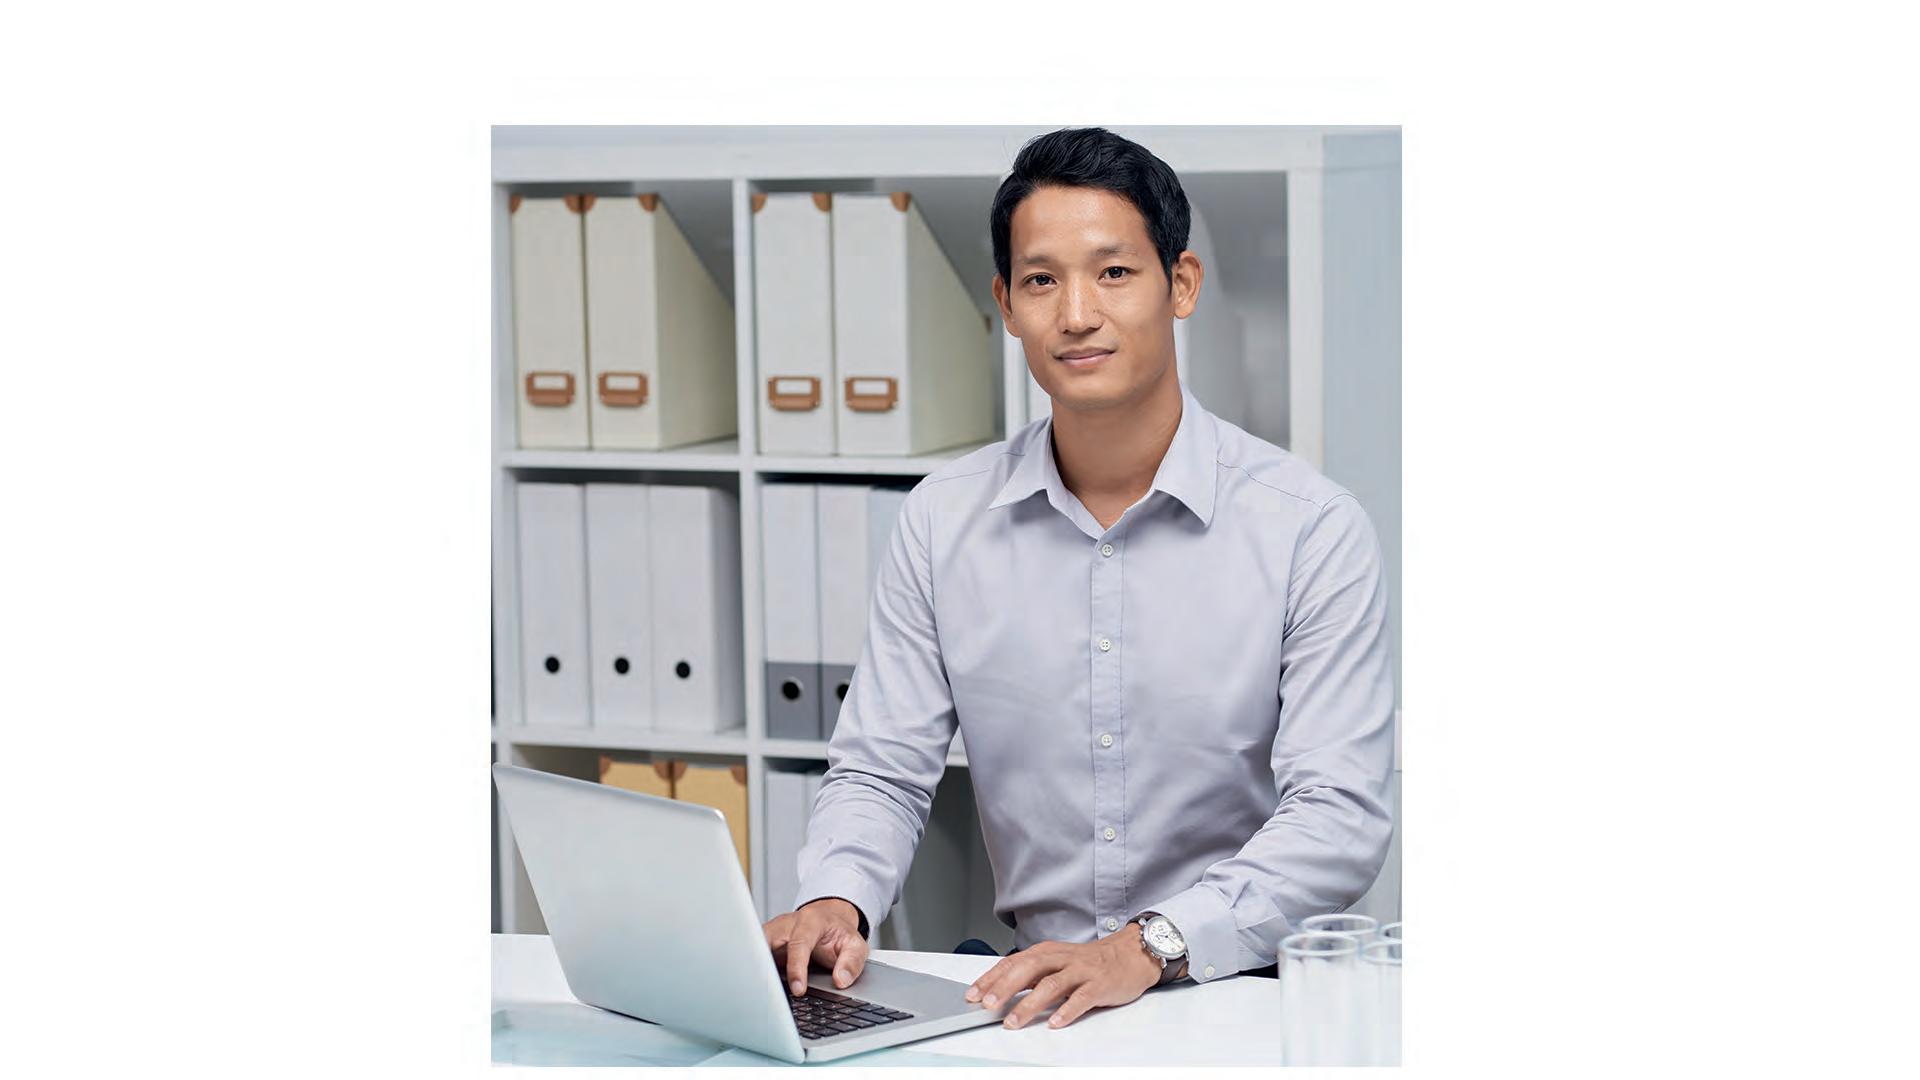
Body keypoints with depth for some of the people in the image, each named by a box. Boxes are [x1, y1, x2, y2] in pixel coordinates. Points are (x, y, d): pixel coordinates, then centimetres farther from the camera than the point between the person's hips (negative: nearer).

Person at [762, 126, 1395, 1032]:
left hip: (1241, 990, -2)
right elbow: (880, 772, 9)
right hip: (1030, 982, 2)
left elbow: (1339, 813, -11)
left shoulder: (1313, 529, -4)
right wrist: (834, 901, -14)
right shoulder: (941, 522, 8)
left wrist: (1148, 946, -26)